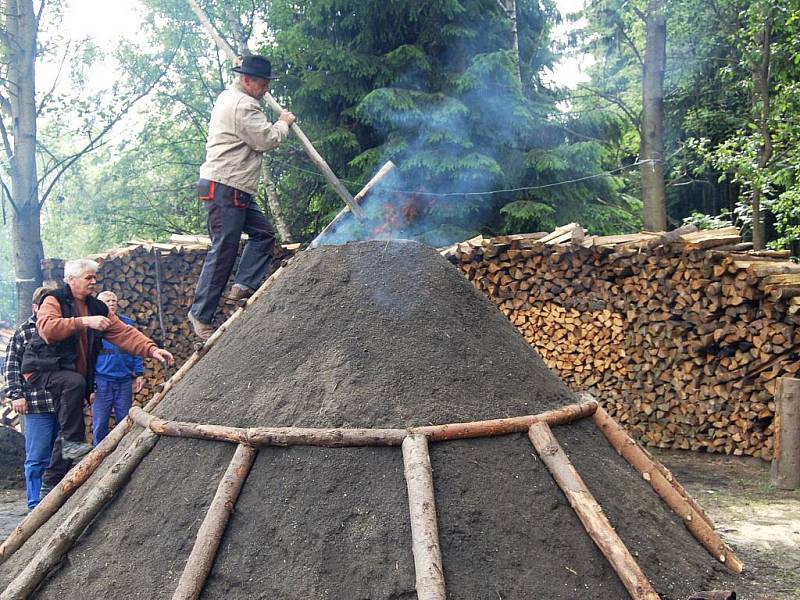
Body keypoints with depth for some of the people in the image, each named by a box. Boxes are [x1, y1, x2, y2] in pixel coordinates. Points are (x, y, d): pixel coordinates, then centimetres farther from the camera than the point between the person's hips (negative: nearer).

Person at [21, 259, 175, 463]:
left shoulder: (97, 307, 7)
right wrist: (84, 321, -41)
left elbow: (124, 333, -2)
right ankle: (72, 441, -28)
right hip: (43, 369, -7)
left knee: (65, 424, 12)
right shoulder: (54, 300, -12)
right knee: (74, 383, -35)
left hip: (72, 373, 7)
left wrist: (152, 349, -18)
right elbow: (46, 327, -33)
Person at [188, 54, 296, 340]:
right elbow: (266, 139, -15)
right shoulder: (244, 105, -14)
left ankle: (244, 285, 6)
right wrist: (284, 123, 2)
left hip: (235, 189, 11)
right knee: (223, 250, -8)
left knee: (263, 233, 11)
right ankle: (201, 316, -3)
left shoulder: (227, 97, 20)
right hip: (224, 188, -11)